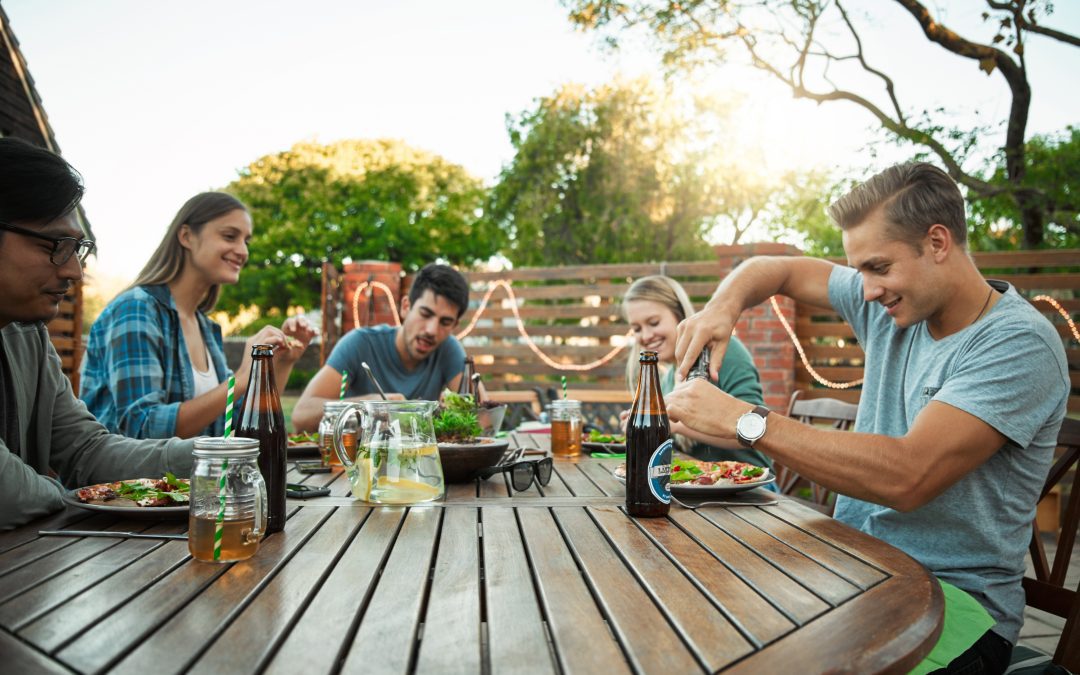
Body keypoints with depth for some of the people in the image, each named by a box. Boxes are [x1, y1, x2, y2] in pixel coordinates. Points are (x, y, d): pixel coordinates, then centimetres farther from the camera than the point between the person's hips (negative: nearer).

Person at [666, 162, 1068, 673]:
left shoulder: (1019, 343, -17)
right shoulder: (888, 305, 5)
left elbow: (907, 477, -29)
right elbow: (777, 270, 16)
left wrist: (743, 420, -28)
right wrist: (722, 307, -7)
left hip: (954, 596, -6)